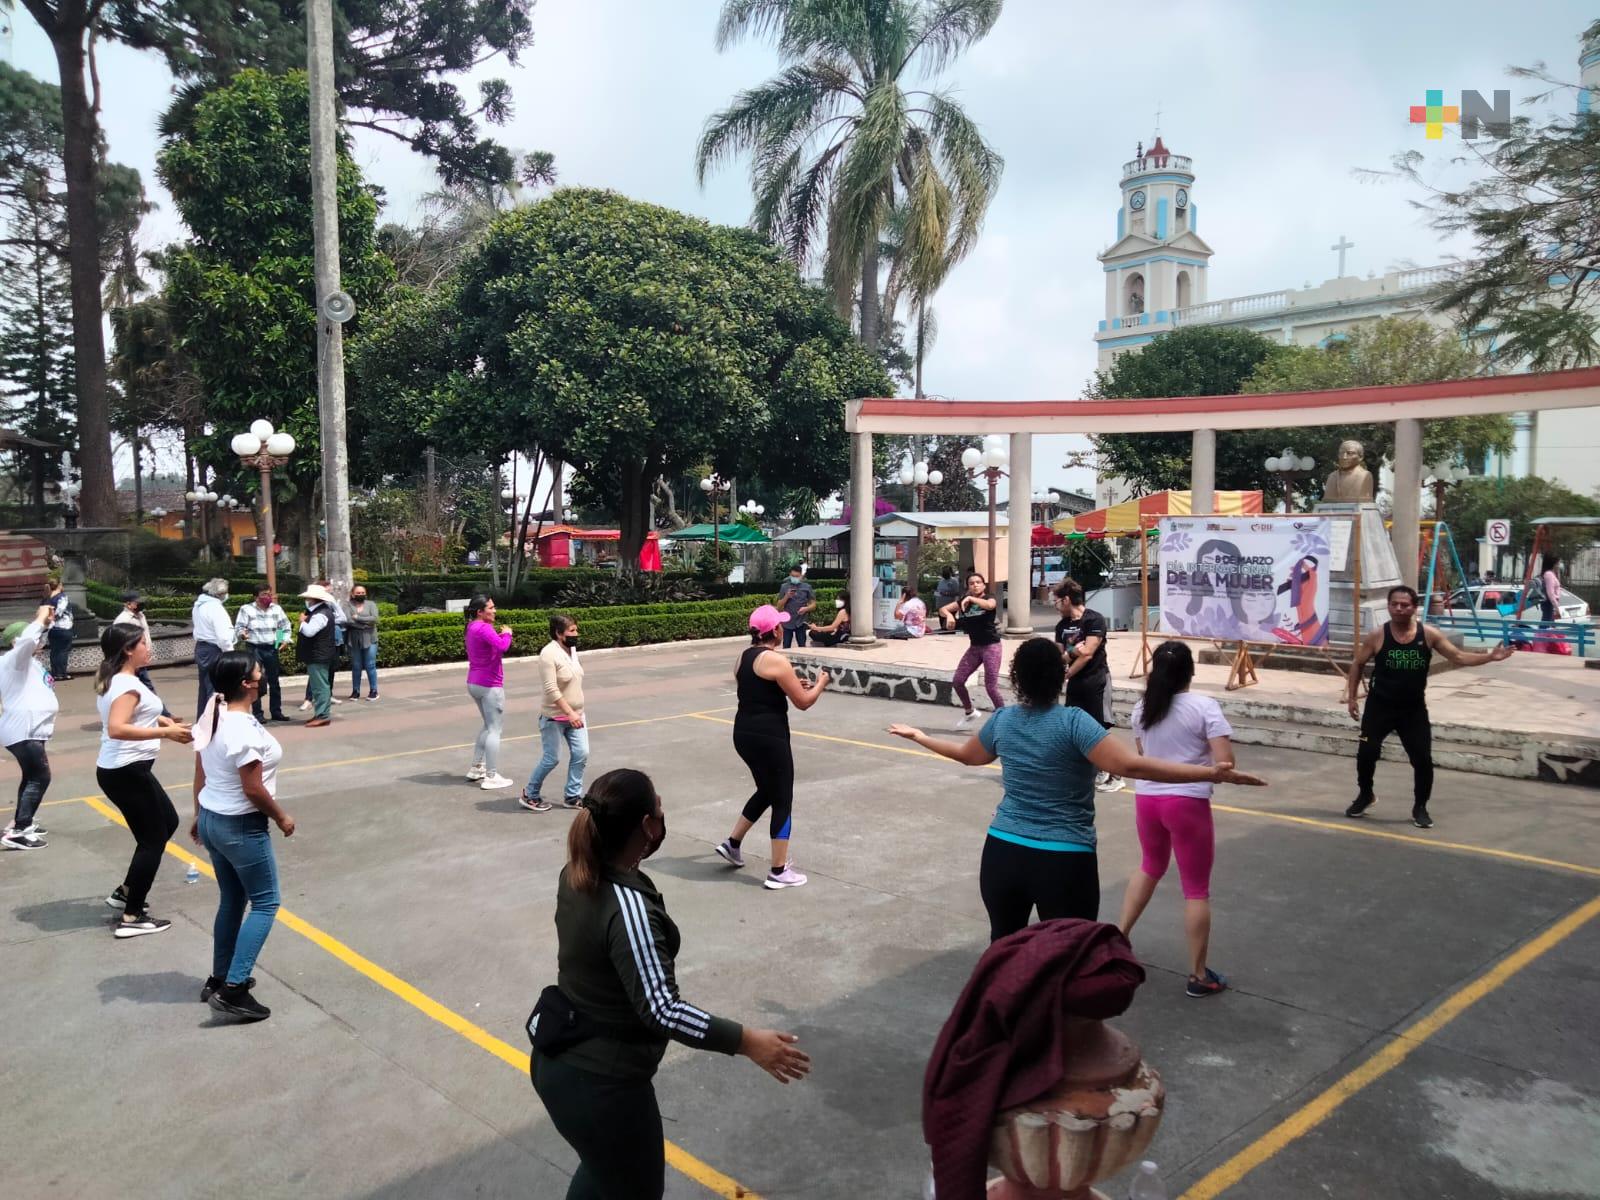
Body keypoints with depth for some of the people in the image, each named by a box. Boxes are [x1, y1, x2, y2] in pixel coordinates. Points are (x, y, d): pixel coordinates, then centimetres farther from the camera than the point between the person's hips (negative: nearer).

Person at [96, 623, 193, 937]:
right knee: (153, 839, -1)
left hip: (119, 769, 10)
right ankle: (132, 918, 5)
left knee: (168, 821, 21)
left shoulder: (112, 680, 11)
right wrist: (165, 732, -33)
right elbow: (116, 729, -33)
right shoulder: (128, 685, -21)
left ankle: (126, 891, 28)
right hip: (127, 772, -10)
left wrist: (159, 720, 22)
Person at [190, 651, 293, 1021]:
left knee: (232, 901, 20)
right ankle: (232, 989, -2)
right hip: (242, 828, -9)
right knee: (265, 904, 1)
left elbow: (200, 776, 11)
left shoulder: (210, 718, 2)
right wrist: (281, 818, -8)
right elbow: (253, 789, -22)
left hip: (212, 820, 9)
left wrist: (199, 816, 22)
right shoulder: (245, 730, -26)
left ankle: (219, 979, 29)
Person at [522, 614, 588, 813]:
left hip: (575, 714, 8)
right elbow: (551, 689, -25)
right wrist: (569, 713, -27)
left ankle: (572, 796, 16)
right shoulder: (549, 654, -20)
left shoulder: (572, 649, 6)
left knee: (581, 754, 3)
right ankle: (529, 795, 18)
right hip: (554, 717, -8)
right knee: (551, 759, 0)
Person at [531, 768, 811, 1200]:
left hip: (560, 1061, 9)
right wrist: (746, 1041, -31)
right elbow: (662, 1009, -34)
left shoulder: (577, 875, -4)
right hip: (598, 1083, -9)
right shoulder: (628, 907, -31)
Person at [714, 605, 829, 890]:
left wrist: (791, 685, 23)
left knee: (766, 792, 26)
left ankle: (733, 843, 30)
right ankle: (778, 872, 8)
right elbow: (803, 702, -11)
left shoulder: (744, 657, 10)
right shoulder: (776, 660, -16)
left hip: (744, 733, 9)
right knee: (782, 801, 3)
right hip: (768, 737, -8)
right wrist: (820, 683, 8)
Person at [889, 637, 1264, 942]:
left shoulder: (1002, 720, 3)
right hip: (1064, 861, -5)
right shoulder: (1073, 722, -14)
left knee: (1003, 945, 20)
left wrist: (920, 737, 41)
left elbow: (967, 754, 22)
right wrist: (1212, 773, -26)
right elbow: (1130, 766, -25)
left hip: (1002, 852, 5)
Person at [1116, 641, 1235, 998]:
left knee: (1150, 868, 29)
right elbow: (1225, 762, -16)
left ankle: (1120, 935, 31)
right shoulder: (1205, 707, -11)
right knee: (1196, 890, 6)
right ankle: (1198, 976, 14)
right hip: (1187, 803, -5)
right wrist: (1206, 772, 4)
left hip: (1147, 798, 5)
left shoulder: (1142, 708, 5)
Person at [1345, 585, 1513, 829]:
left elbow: (1459, 657, -3)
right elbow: (1358, 664, 2)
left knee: (1423, 759, -2)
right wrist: (1352, 696, 0)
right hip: (1380, 706, -1)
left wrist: (1490, 656, -17)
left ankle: (1420, 808, 17)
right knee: (1367, 753, -5)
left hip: (1414, 709, 1)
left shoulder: (1429, 635, -7)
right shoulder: (1377, 637, -10)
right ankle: (1365, 795, 22)